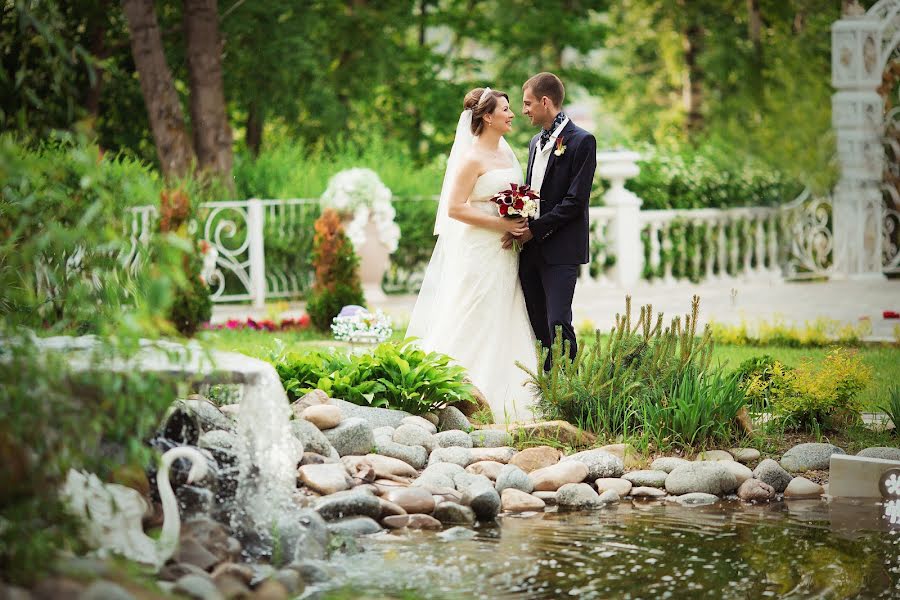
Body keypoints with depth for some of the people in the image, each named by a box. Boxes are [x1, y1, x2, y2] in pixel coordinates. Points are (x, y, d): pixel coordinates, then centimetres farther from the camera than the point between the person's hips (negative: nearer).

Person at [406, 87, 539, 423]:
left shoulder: (506, 153, 13)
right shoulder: (473, 158, -12)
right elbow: (455, 208, -17)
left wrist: (522, 224, 2)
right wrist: (501, 224, -19)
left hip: (505, 256, 8)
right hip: (480, 254, -8)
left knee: (505, 328, 8)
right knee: (474, 328, -6)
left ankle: (505, 403, 13)